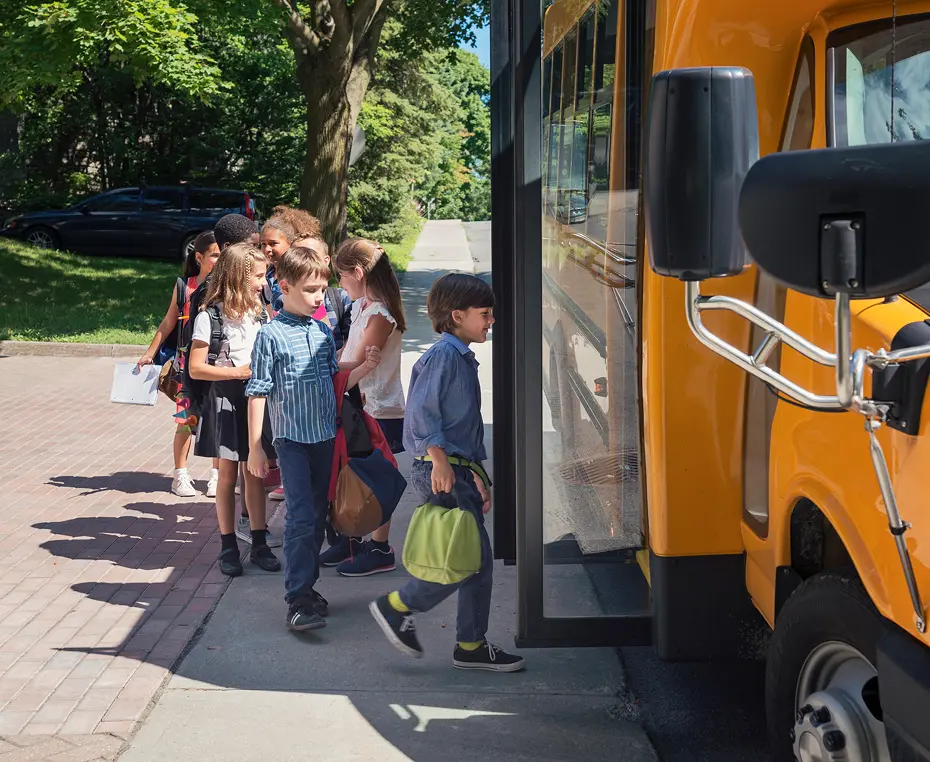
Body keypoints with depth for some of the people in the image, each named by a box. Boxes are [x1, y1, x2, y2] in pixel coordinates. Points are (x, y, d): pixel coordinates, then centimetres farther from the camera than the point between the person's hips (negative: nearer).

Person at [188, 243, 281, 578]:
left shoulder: (261, 314, 5)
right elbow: (196, 368, -13)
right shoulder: (210, 317, -11)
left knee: (255, 474, 8)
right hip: (226, 402, -4)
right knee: (228, 475, 5)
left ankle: (259, 544, 16)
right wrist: (238, 372, -17)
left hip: (256, 399, 4)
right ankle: (228, 547, 14)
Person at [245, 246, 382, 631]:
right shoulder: (272, 335, -9)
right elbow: (258, 393, -8)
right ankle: (298, 599, -7)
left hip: (325, 437, 6)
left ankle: (307, 586, 23)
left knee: (317, 515, 12)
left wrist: (365, 367, -2)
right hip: (292, 439, -6)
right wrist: (255, 447, -9)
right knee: (301, 518, -10)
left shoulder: (324, 332, 8)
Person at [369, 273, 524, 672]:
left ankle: (471, 645, 17)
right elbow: (422, 411, -19)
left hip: (459, 472, 10)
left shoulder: (464, 358, 19)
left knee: (479, 560, 10)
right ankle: (397, 606, 5)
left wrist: (476, 475, 22)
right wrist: (440, 460, -24)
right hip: (440, 473, -10)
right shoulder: (443, 354, -11)